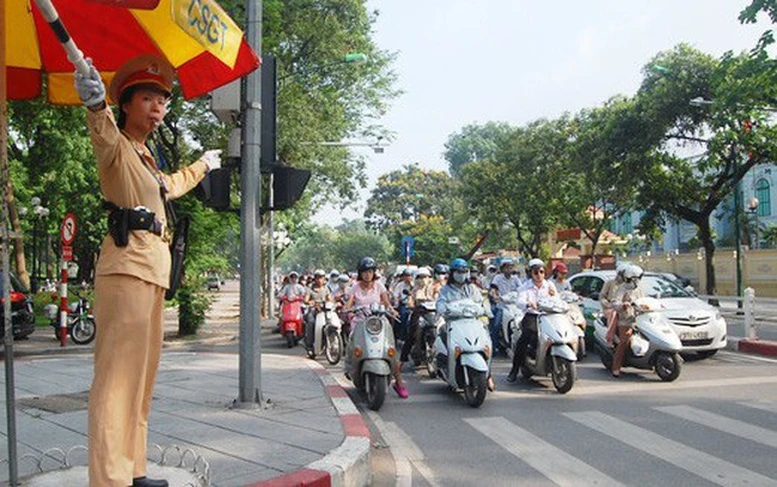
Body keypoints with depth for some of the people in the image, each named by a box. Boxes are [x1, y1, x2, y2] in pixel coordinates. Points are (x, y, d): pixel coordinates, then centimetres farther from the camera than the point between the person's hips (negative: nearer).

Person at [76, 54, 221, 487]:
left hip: (152, 272, 10)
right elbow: (103, 133, -28)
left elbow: (172, 185, 45)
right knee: (119, 375, -14)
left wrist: (204, 166, 62)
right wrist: (96, 104, -51)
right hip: (128, 268, -10)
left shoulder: (145, 157, 24)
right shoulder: (117, 147, -3)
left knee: (143, 375, 13)